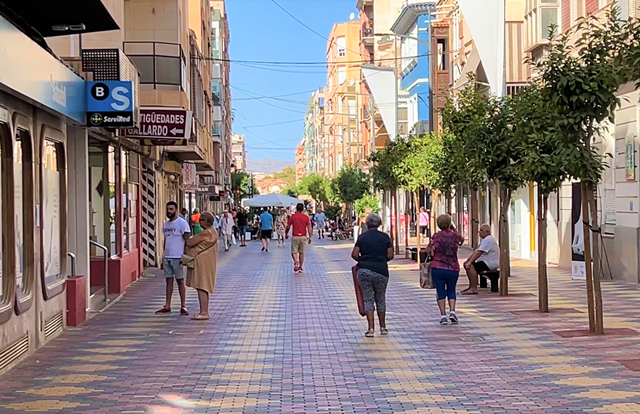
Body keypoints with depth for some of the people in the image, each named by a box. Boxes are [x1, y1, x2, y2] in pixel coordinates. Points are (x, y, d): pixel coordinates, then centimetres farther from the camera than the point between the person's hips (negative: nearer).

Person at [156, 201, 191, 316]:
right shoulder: (165, 224, 14)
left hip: (178, 258, -6)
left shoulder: (182, 223, -8)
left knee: (180, 281, 0)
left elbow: (187, 240, -10)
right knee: (169, 281, 9)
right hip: (167, 257, 6)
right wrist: (163, 256, 17)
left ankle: (183, 306, 5)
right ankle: (167, 306, 12)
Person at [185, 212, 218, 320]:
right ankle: (204, 311, 20)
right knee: (202, 288, 14)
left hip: (203, 263, -11)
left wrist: (189, 239, 2)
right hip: (202, 263, 11)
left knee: (201, 287, -9)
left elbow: (190, 243, -19)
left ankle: (204, 313, -8)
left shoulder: (206, 233, -18)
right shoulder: (211, 231, 16)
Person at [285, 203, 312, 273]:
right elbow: (309, 228, -5)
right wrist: (310, 237, -1)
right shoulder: (306, 217, -1)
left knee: (294, 252, 6)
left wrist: (286, 233, 20)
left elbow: (288, 227, 3)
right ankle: (300, 267, 14)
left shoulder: (292, 216, -2)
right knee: (302, 253, 12)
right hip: (303, 237, 1)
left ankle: (296, 261, -23)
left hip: (295, 236, -1)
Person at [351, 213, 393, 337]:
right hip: (381, 271, 1)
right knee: (380, 299, 15)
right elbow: (390, 255, -2)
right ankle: (383, 327, 22)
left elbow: (354, 255, -4)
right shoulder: (385, 237, 2)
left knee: (368, 299, 3)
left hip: (364, 270, -1)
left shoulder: (362, 237, 1)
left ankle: (371, 328, -4)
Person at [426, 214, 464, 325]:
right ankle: (452, 311, -2)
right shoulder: (455, 235, 2)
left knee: (441, 292, 6)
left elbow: (428, 250, -4)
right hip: (453, 269, 2)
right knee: (451, 291, 16)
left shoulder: (436, 236, -6)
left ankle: (443, 315, -1)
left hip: (437, 268, -2)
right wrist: (453, 229, 33)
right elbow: (462, 239, 26)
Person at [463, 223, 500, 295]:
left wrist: (470, 262, -24)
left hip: (490, 264, -12)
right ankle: (471, 286, 15)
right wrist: (467, 260, 8)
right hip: (486, 262, 12)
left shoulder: (488, 240, -16)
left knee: (471, 267, -28)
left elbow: (478, 253, -24)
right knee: (466, 265, 12)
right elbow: (476, 251, 17)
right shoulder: (484, 239, 20)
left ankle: (474, 289, -29)